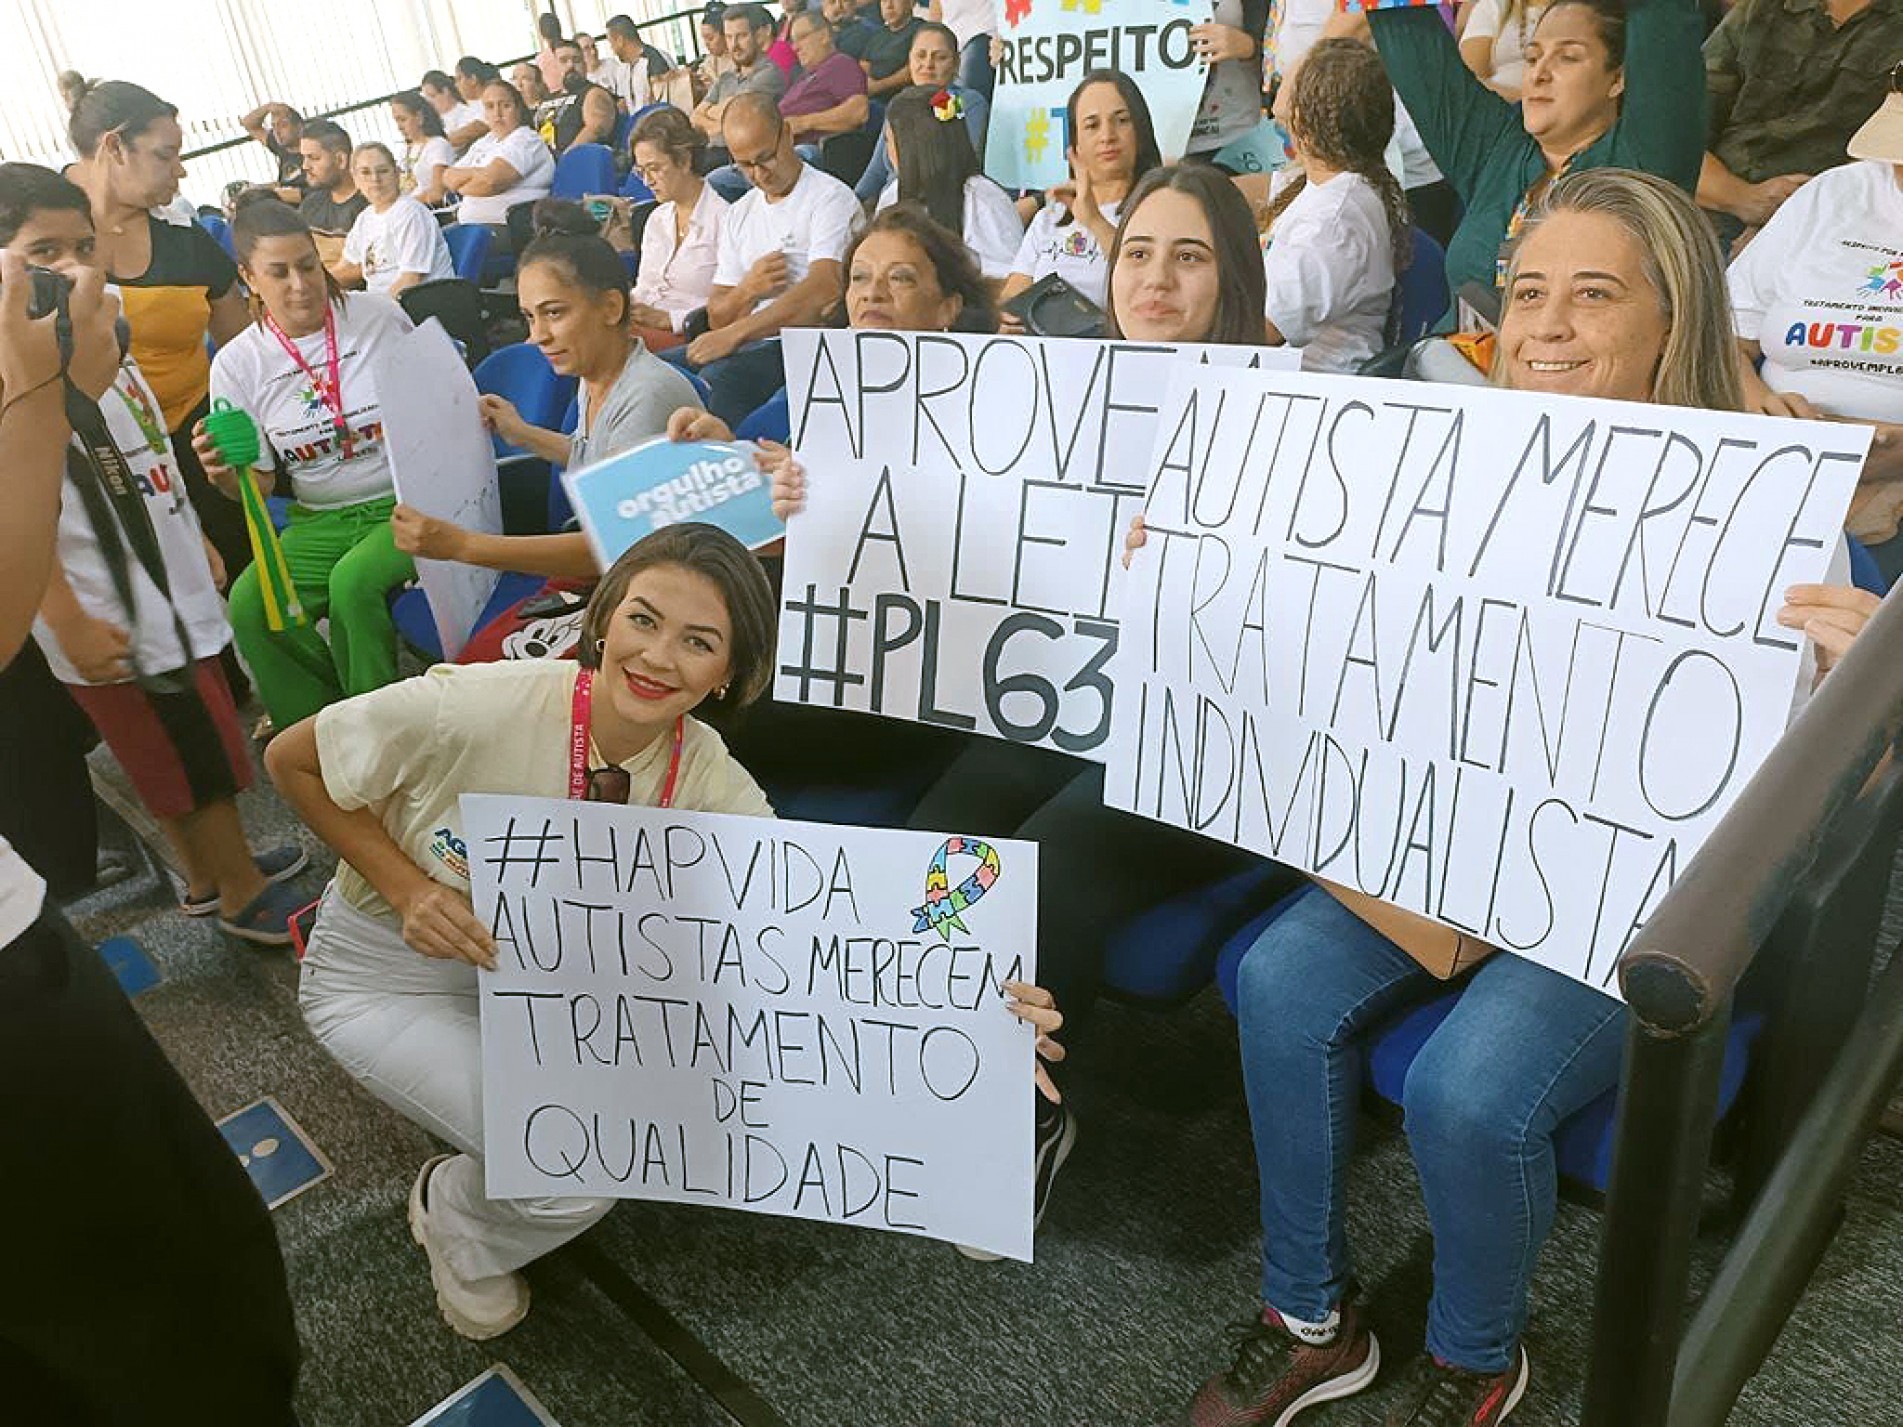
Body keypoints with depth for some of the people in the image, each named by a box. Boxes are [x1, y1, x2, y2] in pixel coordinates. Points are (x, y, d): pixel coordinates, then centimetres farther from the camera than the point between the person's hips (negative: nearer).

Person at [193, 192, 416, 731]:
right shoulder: (237, 363, 2)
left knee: (352, 581, -32)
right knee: (247, 604, -24)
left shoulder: (379, 315, 0)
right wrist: (226, 475, -18)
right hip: (318, 521, 2)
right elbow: (259, 486, 5)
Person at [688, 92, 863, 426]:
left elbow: (824, 289, -16)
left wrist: (735, 333, -22)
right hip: (748, 346, 6)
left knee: (720, 376, -34)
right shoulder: (739, 215, 22)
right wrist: (748, 289, -4)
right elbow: (716, 317, 19)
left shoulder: (831, 197, 1)